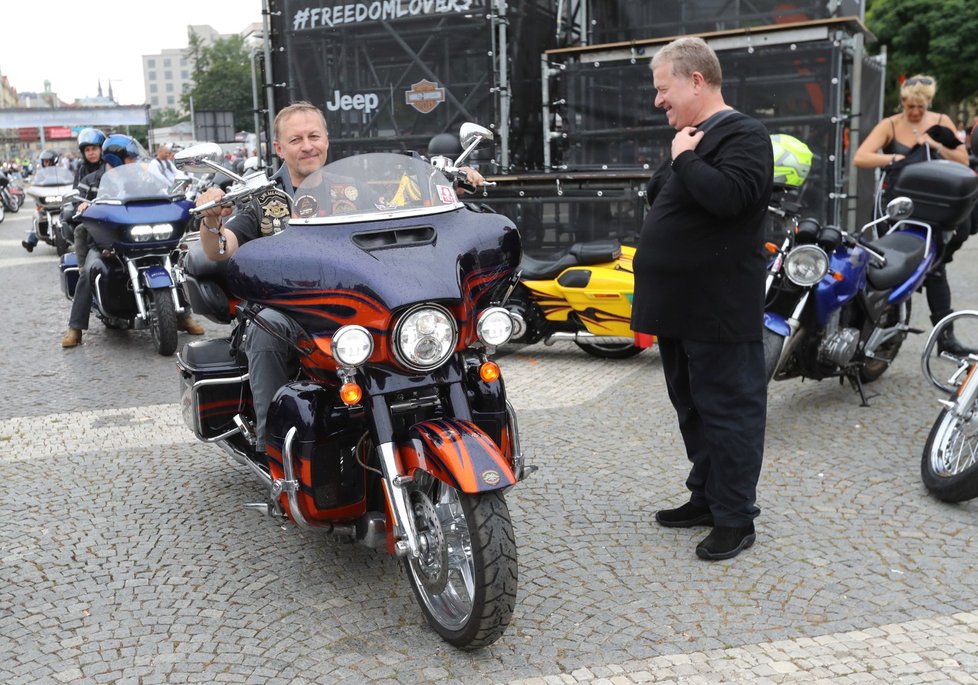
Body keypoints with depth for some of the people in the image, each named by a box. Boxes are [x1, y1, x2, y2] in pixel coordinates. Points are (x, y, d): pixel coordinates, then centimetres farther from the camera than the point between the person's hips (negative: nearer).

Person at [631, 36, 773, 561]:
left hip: (719, 314, -10)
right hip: (680, 310, 10)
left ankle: (735, 518, 8)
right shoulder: (694, 139, 17)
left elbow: (729, 195, -30)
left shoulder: (742, 135, -12)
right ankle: (705, 498, 30)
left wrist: (684, 159, -17)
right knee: (693, 410, 17)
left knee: (728, 413, -1)